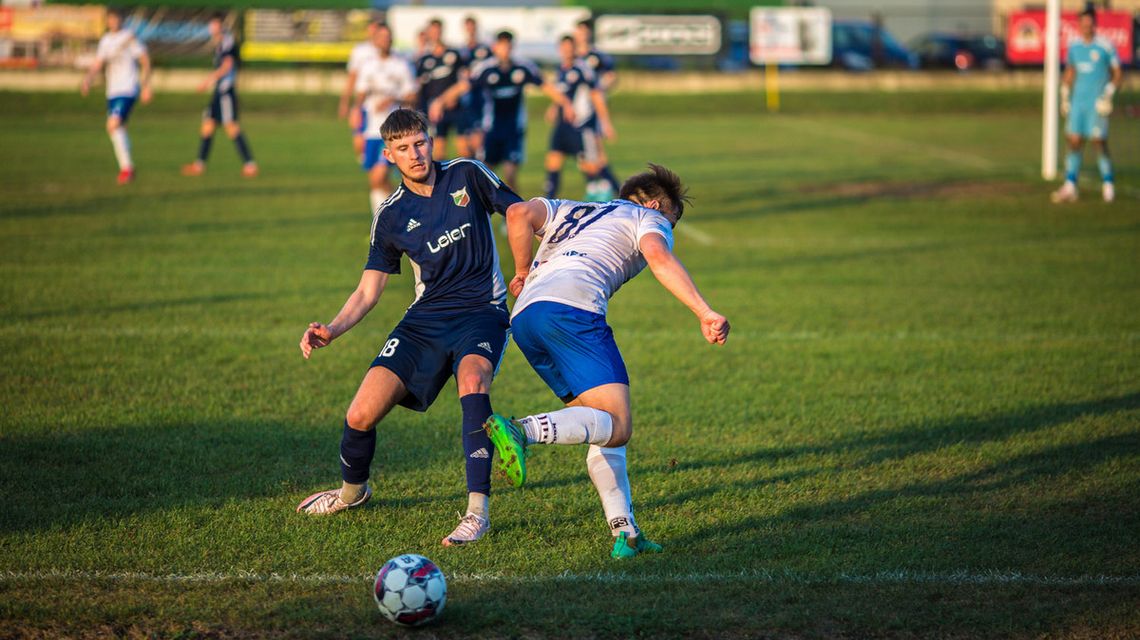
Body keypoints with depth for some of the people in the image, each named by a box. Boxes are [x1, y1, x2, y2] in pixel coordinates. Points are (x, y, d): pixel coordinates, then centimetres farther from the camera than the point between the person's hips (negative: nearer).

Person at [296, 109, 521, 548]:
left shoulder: (467, 175, 1)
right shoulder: (391, 216, 5)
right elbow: (368, 291, 7)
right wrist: (331, 330, -10)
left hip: (482, 312, -2)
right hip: (426, 318, 3)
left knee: (472, 377, -38)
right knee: (362, 414, -11)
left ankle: (477, 510, -36)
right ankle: (352, 491, 24)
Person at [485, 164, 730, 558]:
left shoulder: (570, 210, 36)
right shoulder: (649, 218, 21)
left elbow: (518, 213, 18)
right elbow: (660, 258, -2)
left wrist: (524, 271, 29)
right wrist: (705, 314, -9)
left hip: (523, 317, 7)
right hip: (572, 305, -7)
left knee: (605, 427, 13)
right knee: (615, 426, -14)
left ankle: (625, 533, 1)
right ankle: (520, 432, -37)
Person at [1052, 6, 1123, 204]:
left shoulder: (1105, 47, -5)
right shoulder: (1074, 46, 9)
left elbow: (1117, 73, 0)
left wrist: (1109, 94, -10)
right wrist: (1064, 96, 17)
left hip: (1097, 104, -5)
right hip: (1078, 100, 5)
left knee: (1099, 142, -6)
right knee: (1074, 141, 0)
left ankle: (1108, 185, 9)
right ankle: (1070, 187, 1)